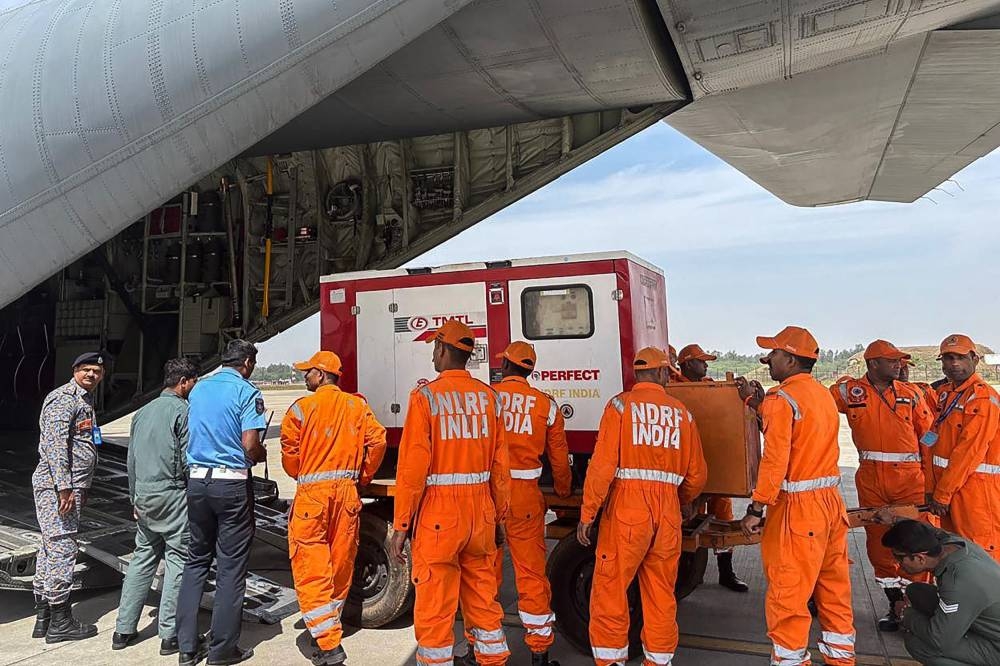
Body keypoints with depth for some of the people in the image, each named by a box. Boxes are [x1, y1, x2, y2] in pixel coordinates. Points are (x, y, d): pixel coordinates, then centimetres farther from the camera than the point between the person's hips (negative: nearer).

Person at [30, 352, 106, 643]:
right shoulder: (64, 399, -13)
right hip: (56, 486, -11)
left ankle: (44, 618, 24)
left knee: (50, 549, 14)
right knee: (62, 548, -6)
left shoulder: (85, 400, 19)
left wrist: (82, 488, 26)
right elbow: (54, 445, -21)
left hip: (69, 486, 11)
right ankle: (59, 622, 3)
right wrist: (64, 487, -24)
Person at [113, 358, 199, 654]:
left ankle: (124, 630, 20)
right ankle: (170, 635, 4)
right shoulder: (182, 410, -11)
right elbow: (188, 460, -14)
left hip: (144, 496, 8)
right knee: (177, 560, 0)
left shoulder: (142, 412, 13)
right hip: (173, 494, -7)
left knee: (142, 558, 16)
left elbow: (131, 461, 17)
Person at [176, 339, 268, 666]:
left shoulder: (198, 388, 10)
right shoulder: (246, 392, -9)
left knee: (195, 560, 16)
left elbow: (188, 433, 17)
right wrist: (261, 455, 4)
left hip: (197, 480, 6)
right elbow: (250, 444, -16)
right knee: (231, 567, 4)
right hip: (232, 483, -6)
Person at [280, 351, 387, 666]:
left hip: (312, 493, -4)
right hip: (347, 491, 5)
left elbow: (290, 450, -5)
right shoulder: (357, 405, 5)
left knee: (311, 569, 0)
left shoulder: (302, 407, -6)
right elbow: (377, 440, -3)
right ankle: (330, 624, 32)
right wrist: (363, 476, 11)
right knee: (341, 562, 15)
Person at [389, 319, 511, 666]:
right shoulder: (488, 396, 3)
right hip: (481, 511, 5)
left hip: (439, 513, -5)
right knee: (484, 600, 17)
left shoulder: (426, 396, -9)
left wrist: (401, 525, -5)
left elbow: (412, 467, -13)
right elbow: (500, 465, 4)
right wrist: (499, 517, 14)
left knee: (434, 607, 8)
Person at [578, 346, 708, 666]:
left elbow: (603, 465, -11)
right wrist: (684, 503, 31)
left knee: (610, 590, 6)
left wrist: (587, 514, -5)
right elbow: (697, 473, 12)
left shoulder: (621, 405, -2)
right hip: (667, 514, 5)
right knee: (662, 595, 15)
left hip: (626, 510, -4)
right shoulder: (681, 412, 10)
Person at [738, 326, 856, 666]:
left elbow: (775, 459, -20)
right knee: (834, 586, 18)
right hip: (831, 499, 9)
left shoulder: (782, 398, -14)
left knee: (787, 591, 2)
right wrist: (759, 403, 19)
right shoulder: (822, 393, 11)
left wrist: (756, 508, -16)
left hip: (798, 508, -9)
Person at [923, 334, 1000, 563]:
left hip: (975, 486, -8)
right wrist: (933, 489, 8)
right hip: (947, 484, 8)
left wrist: (943, 494, -16)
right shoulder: (945, 393, 13)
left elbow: (970, 450, -18)